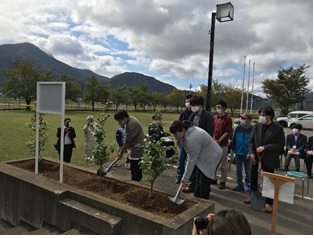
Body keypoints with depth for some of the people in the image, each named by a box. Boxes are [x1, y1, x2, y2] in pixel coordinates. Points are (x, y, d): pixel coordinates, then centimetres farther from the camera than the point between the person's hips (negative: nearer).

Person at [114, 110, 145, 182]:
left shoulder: (132, 124, -26)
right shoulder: (130, 120, 6)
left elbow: (127, 141, -20)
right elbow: (127, 139, 12)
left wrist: (121, 152, -9)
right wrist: (122, 150, 12)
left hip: (137, 151, -11)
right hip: (134, 150, 11)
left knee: (137, 171, -2)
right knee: (133, 169, 21)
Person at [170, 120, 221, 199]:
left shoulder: (192, 139, -32)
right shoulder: (189, 131, -3)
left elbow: (191, 161, -27)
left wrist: (185, 178, -20)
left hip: (211, 156, -10)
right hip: (203, 156, 10)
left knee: (204, 182, -5)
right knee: (198, 179, 15)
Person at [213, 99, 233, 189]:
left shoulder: (228, 119, -7)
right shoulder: (214, 118, 7)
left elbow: (227, 132, -11)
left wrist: (219, 140, -16)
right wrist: (214, 140, -8)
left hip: (223, 145, -5)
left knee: (223, 164, 5)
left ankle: (223, 181, 16)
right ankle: (213, 178, 29)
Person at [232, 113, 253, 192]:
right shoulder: (238, 128, 0)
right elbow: (234, 140, 6)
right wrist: (233, 150, 5)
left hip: (247, 154, -4)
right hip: (238, 153, 4)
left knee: (248, 171, 9)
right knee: (238, 170, 11)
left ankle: (248, 185, 24)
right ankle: (240, 184, 23)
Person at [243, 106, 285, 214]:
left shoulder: (278, 128, -9)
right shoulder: (256, 126, 2)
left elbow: (281, 144, -11)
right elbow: (251, 140, 5)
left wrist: (265, 147, -18)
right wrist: (251, 152, -8)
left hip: (269, 159, -4)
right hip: (256, 157, 4)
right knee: (253, 178, 15)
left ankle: (269, 203, 20)